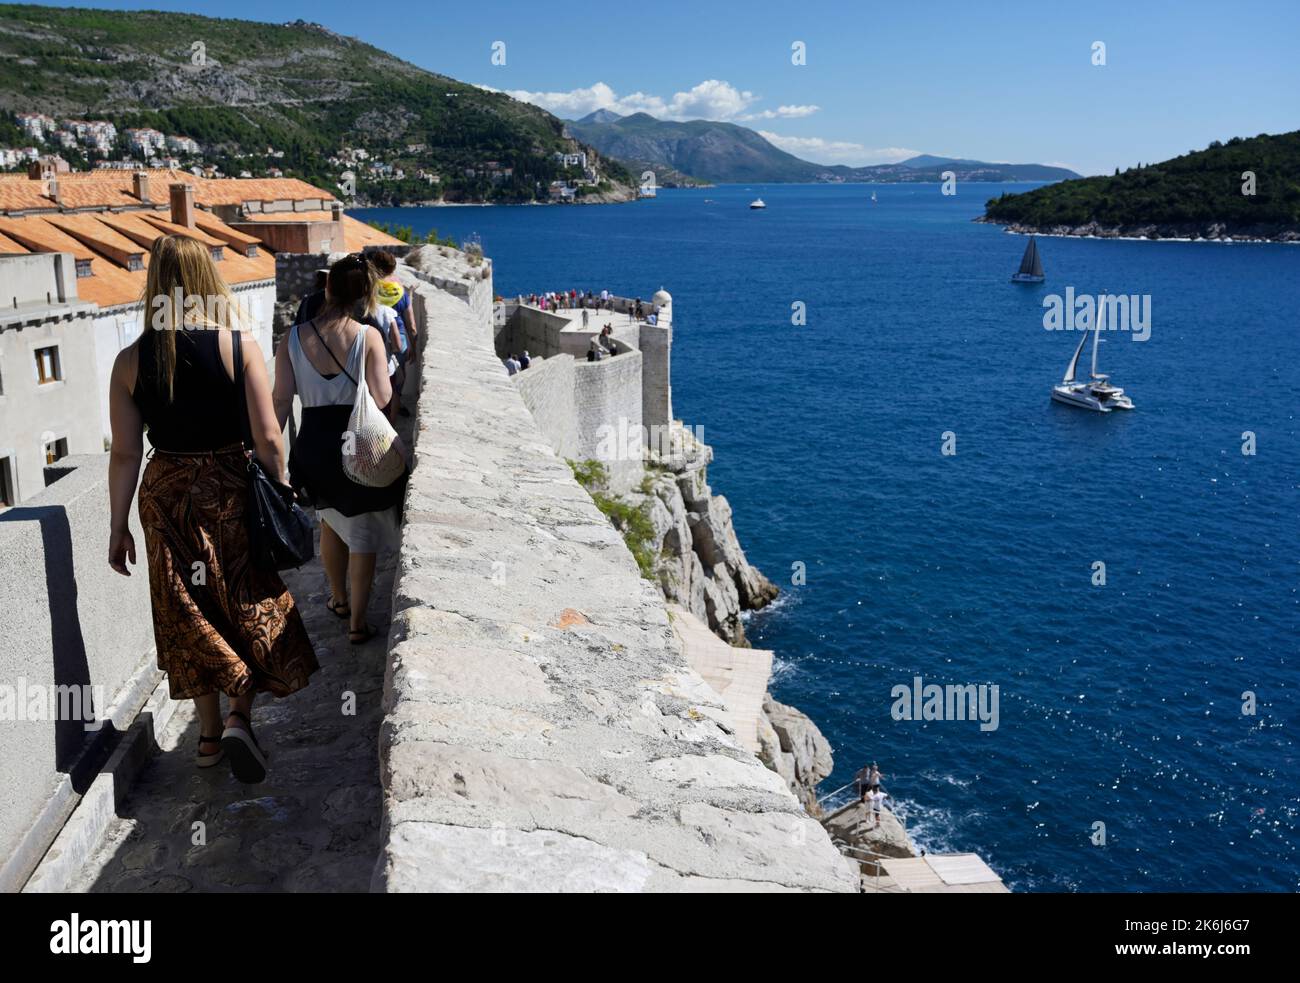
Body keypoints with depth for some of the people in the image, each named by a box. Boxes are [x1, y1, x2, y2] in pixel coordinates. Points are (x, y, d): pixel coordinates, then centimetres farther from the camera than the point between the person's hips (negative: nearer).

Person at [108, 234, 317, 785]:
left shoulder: (131, 361, -6)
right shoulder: (240, 346, -11)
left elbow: (125, 453, -3)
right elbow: (269, 440, -13)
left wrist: (118, 527, 6)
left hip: (167, 497, 2)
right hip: (232, 491, -2)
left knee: (191, 613, 15)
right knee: (251, 604, 15)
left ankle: (209, 736, 26)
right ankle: (241, 717, 0)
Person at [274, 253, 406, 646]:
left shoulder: (294, 337, -5)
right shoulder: (369, 336, -13)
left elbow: (282, 400, -3)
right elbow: (382, 400, -17)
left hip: (313, 444, 4)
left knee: (331, 522, 26)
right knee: (363, 532, 11)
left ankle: (339, 599, 44)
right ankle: (357, 622, 16)